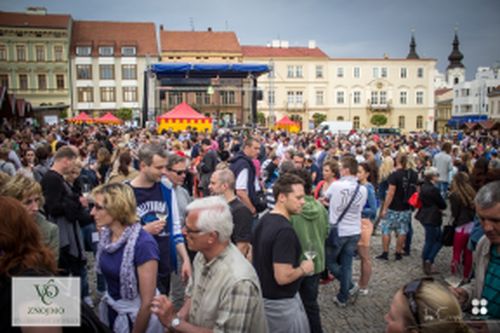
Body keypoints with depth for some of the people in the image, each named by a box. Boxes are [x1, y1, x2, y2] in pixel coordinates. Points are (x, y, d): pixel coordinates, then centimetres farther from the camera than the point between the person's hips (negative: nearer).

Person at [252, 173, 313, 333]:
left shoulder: (263, 220, 2)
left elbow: (253, 256, 13)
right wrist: (304, 268, -13)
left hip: (262, 295, 9)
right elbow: (283, 277, -31)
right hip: (280, 302, -9)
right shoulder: (285, 231, -28)